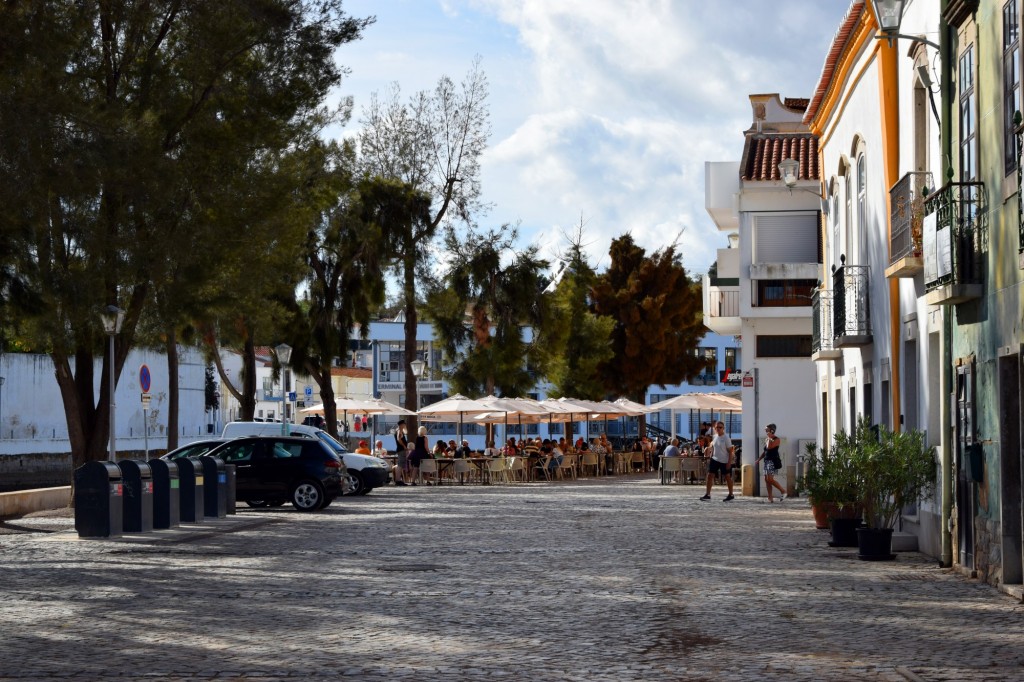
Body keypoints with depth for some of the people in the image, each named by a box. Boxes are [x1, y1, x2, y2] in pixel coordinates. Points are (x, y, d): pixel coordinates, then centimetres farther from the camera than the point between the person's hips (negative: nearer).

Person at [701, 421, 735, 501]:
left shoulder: (726, 438, -13)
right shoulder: (715, 437, 5)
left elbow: (730, 451, -13)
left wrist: (729, 462, -16)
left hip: (724, 461, -6)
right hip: (715, 459, 6)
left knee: (728, 477, 7)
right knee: (710, 475, -3)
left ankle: (731, 495, 18)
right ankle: (708, 494, 2)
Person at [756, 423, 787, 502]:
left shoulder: (777, 439, -8)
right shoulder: (767, 439, 16)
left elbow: (769, 447, -23)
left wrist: (769, 438, -13)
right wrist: (758, 459, 18)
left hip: (773, 461, -9)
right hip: (767, 460, 9)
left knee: (770, 479, -16)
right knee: (767, 479, 4)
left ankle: (783, 491, 0)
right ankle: (770, 498, 6)